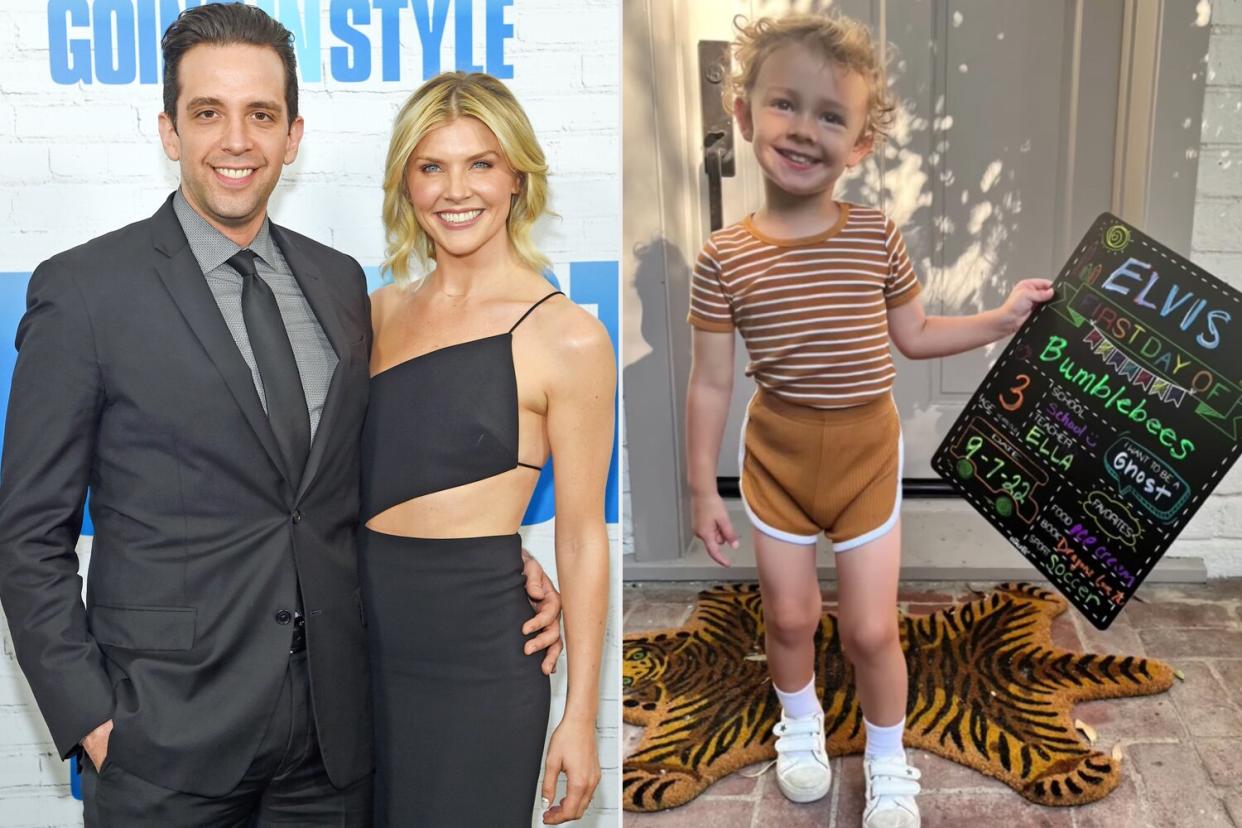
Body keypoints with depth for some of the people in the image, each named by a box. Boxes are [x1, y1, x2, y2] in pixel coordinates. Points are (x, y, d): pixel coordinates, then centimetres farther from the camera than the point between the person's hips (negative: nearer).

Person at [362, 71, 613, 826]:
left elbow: (582, 537, -9)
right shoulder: (383, 311, 5)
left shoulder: (565, 337, -11)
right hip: (365, 634, 5)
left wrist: (581, 718, -8)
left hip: (475, 653, -5)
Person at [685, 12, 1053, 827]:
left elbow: (914, 336, 8)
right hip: (777, 452, 0)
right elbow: (711, 383, -5)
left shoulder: (877, 237, -8)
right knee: (789, 615, 14)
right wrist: (704, 490, -2)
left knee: (871, 628, 5)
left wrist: (1003, 318, 1)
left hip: (867, 449, 0)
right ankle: (801, 724, 45)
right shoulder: (724, 257, -12)